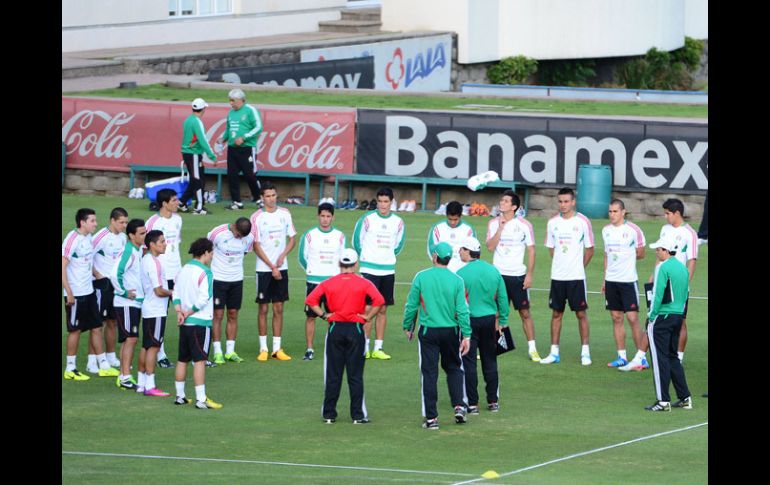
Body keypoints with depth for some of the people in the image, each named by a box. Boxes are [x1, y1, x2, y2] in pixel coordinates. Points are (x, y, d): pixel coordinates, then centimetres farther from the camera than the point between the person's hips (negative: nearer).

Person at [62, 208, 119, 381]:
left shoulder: (88, 238, 8)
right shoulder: (72, 239, -17)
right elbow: (62, 267, -19)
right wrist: (69, 293, -20)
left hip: (89, 292, 8)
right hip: (76, 294, -8)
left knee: (96, 328, 11)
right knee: (75, 330, 1)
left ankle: (104, 366, 17)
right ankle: (70, 369, 11)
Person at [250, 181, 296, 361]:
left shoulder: (285, 214, 5)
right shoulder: (257, 217, -6)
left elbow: (292, 239, 10)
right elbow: (256, 246, -6)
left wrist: (283, 256, -9)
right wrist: (272, 267, -10)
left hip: (281, 268, 3)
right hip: (263, 269, -3)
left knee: (279, 308, 5)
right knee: (263, 308, 0)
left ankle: (277, 348, 10)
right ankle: (263, 349, 7)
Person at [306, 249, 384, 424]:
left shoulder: (328, 283, 2)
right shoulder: (363, 284, -3)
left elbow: (310, 300, -7)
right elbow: (379, 300, -16)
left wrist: (324, 315, 0)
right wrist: (367, 317, -6)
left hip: (335, 330, 1)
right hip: (355, 330, -1)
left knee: (332, 375, 7)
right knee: (355, 375, 3)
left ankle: (329, 414, 9)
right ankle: (358, 415, 3)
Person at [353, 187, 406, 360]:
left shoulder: (398, 222, 4)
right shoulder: (368, 219, -5)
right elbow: (357, 240, 6)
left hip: (388, 270, 3)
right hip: (369, 270, -3)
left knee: (382, 310, 5)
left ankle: (378, 349, 9)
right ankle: (364, 348, -3)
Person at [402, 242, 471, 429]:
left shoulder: (421, 277, -8)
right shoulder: (456, 280, -6)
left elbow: (411, 305, -3)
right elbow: (462, 310, -6)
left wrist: (408, 327, 12)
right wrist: (466, 335, -2)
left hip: (428, 331, -1)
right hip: (451, 331, 1)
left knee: (429, 373, 3)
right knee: (454, 368, 19)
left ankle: (431, 418, 3)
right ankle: (459, 406, 4)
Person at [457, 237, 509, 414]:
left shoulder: (462, 274, -13)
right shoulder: (493, 271, 3)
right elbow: (503, 298, 6)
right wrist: (502, 320, 14)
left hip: (469, 321, -5)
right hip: (489, 320, 5)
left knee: (469, 363, 1)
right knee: (490, 361, 14)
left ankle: (472, 404, 0)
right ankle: (493, 401, 18)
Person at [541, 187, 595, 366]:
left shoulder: (583, 222, -4)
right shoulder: (553, 222, 5)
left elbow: (590, 250, 3)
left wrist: (578, 266, 4)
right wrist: (561, 264, 9)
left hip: (576, 277, -3)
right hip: (557, 276, 3)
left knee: (581, 313, 0)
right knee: (556, 313, 6)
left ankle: (585, 352, 6)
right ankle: (554, 352, 11)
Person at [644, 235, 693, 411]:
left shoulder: (663, 268, -14)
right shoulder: (683, 268, 11)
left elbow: (657, 294, -17)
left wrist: (651, 316, -8)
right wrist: (679, 314, 18)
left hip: (662, 317, -8)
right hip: (678, 316, 8)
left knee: (660, 359, -3)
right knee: (672, 357, 17)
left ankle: (663, 400, -4)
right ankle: (685, 398, 16)